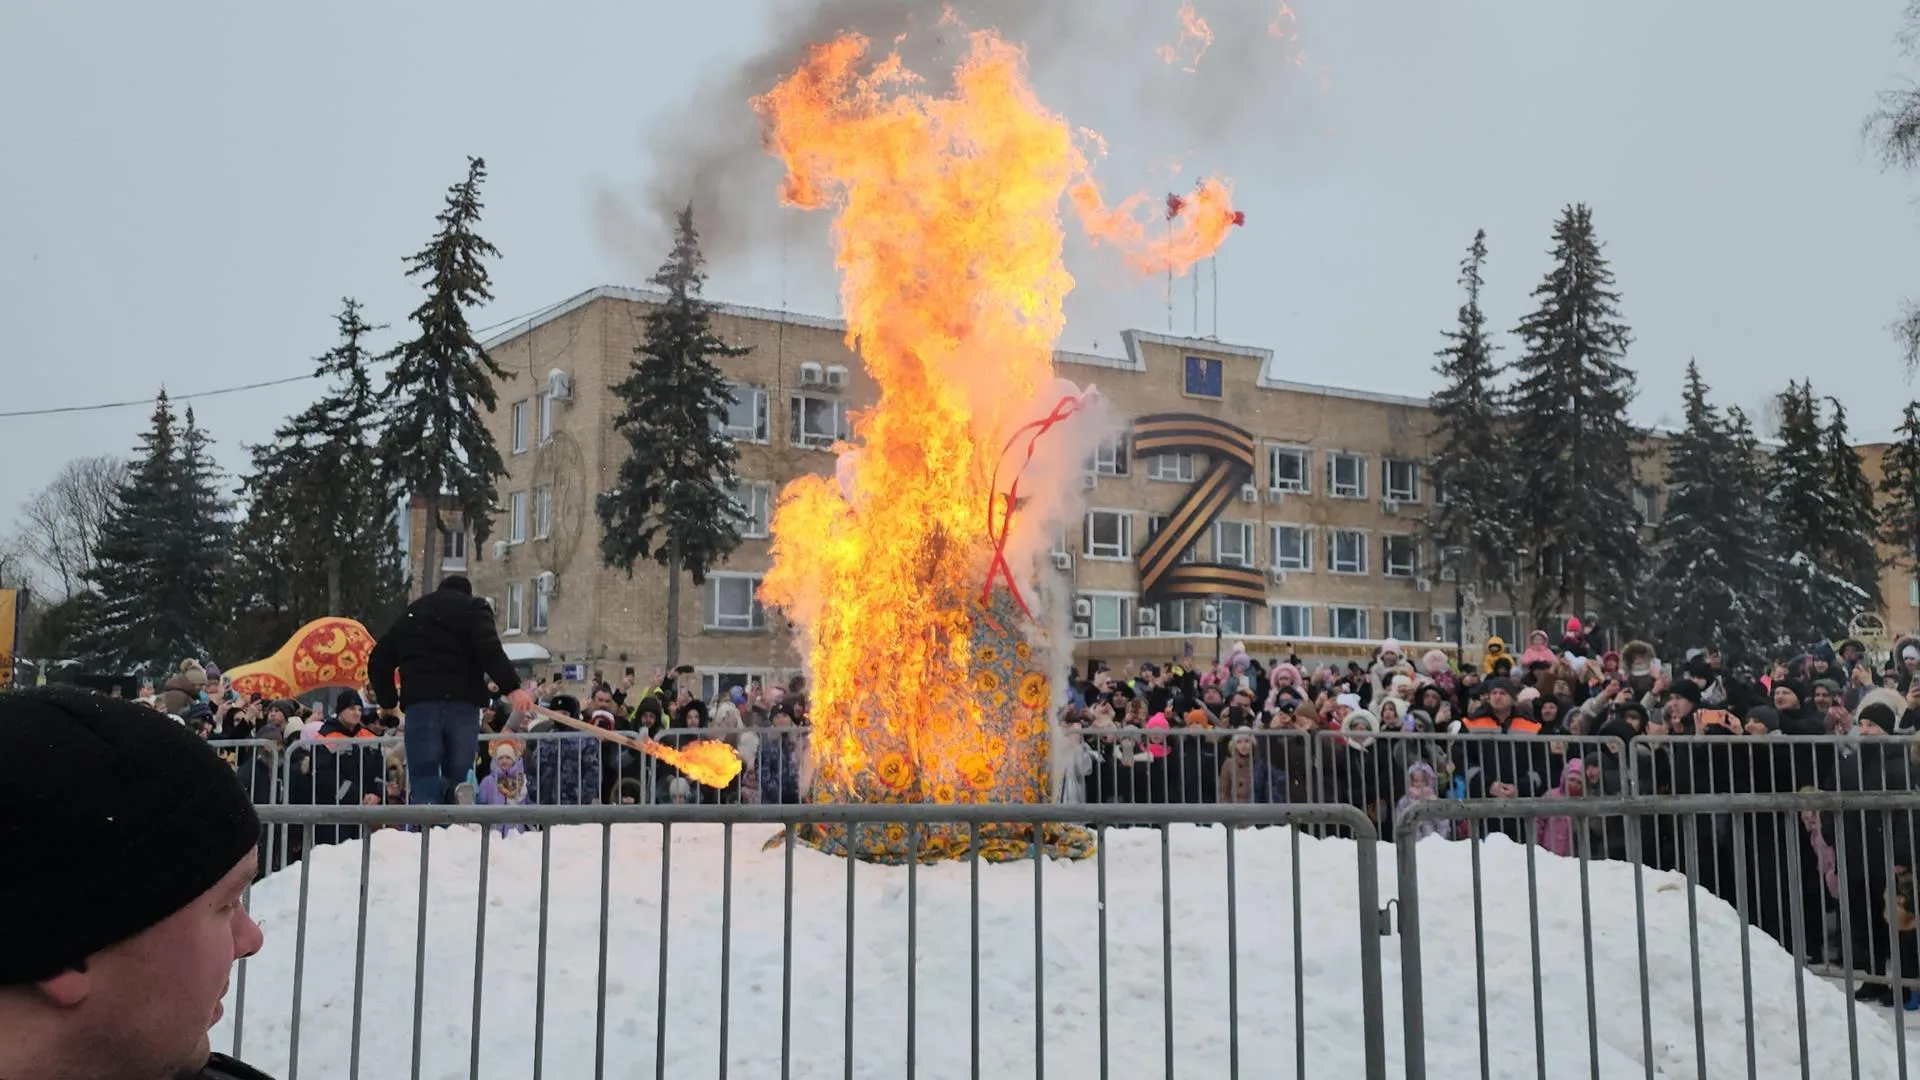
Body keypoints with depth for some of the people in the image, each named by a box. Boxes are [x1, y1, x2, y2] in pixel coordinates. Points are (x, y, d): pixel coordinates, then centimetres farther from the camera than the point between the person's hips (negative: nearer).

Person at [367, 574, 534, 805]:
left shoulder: (410, 615, 27)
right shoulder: (473, 608, 12)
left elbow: (379, 661, 31)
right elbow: (490, 650, -8)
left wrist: (388, 701, 42)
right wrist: (511, 688, -15)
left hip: (420, 701, 2)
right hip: (463, 701, -2)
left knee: (423, 774, -1)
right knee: (457, 776, 3)